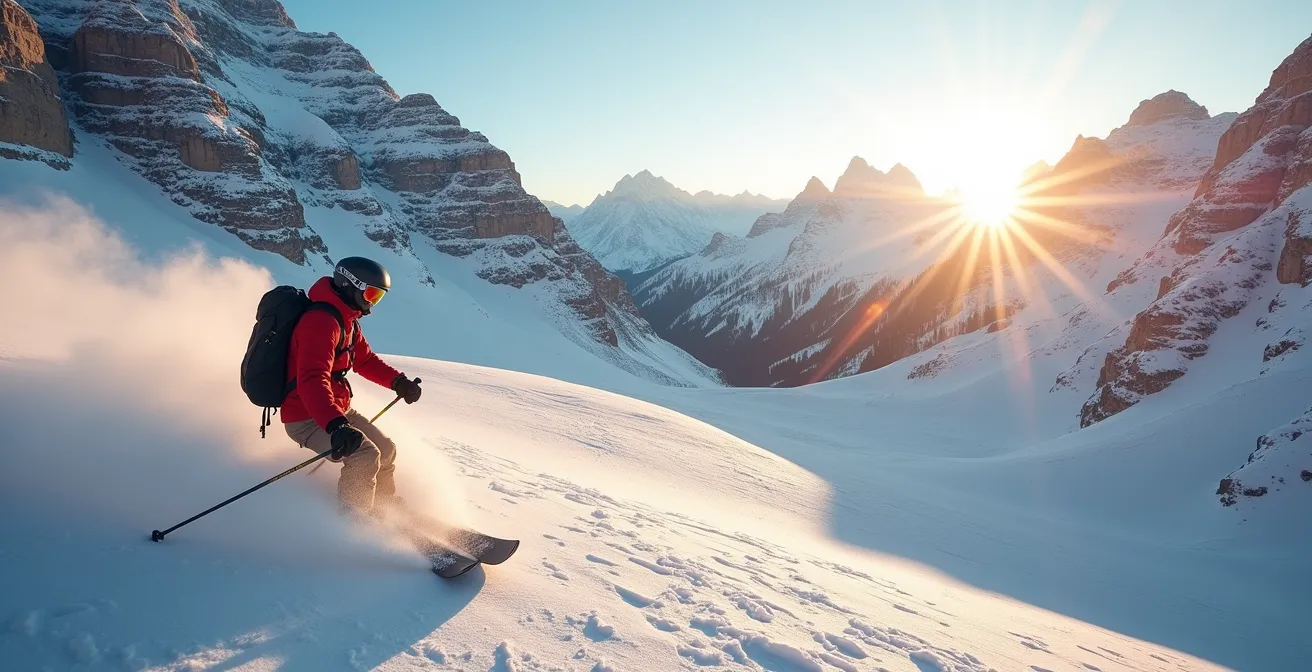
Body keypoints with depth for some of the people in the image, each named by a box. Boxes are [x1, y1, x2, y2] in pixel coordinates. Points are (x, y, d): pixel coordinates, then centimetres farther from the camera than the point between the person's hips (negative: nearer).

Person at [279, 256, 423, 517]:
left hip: (337, 411, 11)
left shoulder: (347, 321, 8)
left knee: (386, 450, 15)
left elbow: (365, 359, 21)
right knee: (365, 456, -25)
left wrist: (398, 381, 5)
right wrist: (336, 425, -54)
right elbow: (312, 380, -40)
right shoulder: (321, 321, -25)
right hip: (308, 418, -10)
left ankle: (385, 512, 33)